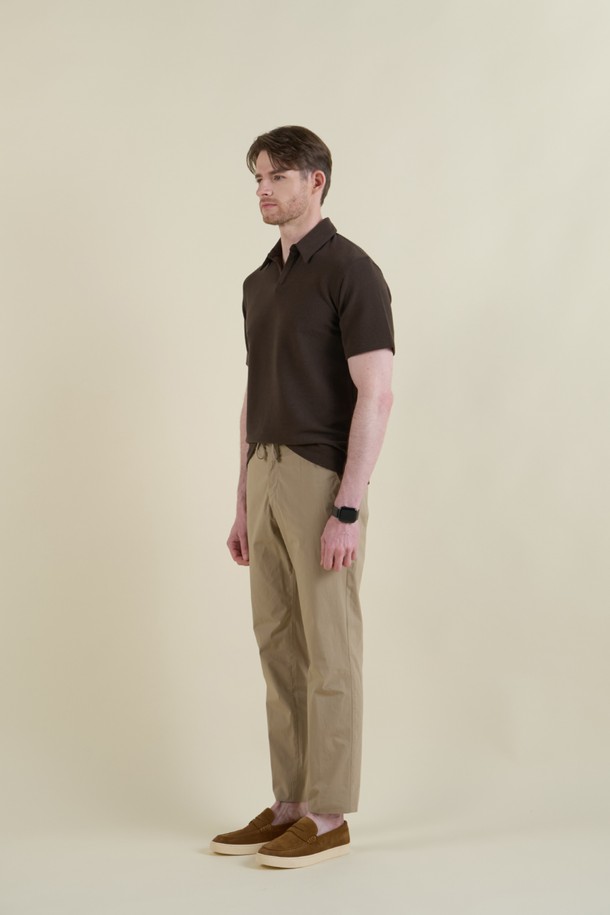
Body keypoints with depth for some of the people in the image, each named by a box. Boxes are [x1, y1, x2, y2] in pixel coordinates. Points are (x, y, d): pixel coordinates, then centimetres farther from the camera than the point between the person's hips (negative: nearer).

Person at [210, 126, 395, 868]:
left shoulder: (350, 271, -12)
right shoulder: (260, 282, 15)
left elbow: (375, 395, -17)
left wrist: (348, 508, -21)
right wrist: (243, 503, 16)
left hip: (325, 481, -8)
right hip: (269, 478, 8)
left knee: (328, 652, -1)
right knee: (279, 648, 10)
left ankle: (328, 815, 8)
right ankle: (291, 805, 19)